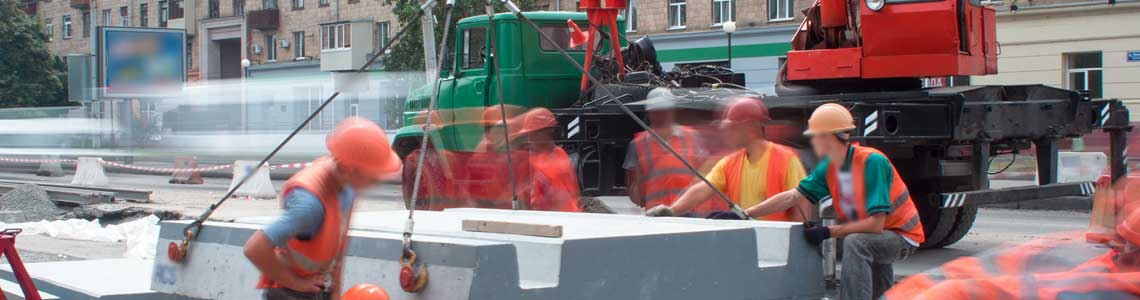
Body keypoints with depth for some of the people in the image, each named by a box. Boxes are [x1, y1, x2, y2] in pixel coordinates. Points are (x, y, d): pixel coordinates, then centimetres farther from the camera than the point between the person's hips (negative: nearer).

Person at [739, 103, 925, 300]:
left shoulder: (872, 162, -28)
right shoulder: (828, 167, -5)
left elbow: (875, 223, -29)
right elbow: (793, 196, -3)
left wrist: (828, 232, -25)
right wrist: (744, 214, -10)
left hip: (902, 236, -8)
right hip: (877, 235, 8)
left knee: (855, 243, -30)